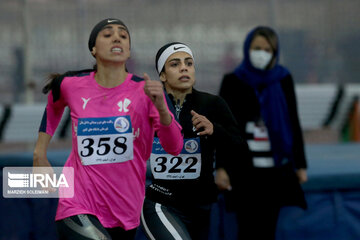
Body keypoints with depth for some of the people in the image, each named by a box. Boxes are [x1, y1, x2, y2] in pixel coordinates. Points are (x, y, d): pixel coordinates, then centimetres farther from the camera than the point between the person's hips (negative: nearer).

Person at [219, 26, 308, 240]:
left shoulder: (283, 80, 6)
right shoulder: (233, 82, 1)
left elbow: (294, 123, 11)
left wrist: (300, 165, 10)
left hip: (275, 168, 2)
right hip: (244, 168, -2)